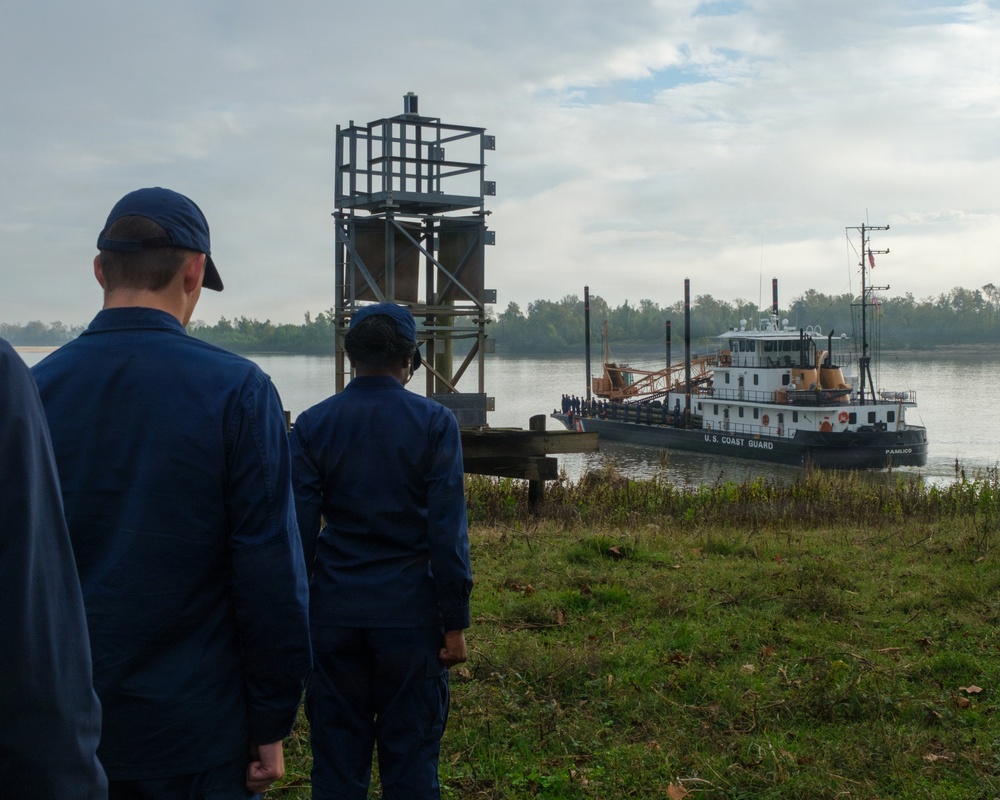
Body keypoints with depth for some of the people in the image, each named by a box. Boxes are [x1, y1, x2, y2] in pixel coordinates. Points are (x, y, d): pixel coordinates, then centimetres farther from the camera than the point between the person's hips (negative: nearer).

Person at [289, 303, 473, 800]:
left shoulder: (311, 425, 0)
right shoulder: (434, 423, -6)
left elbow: (299, 532, 1)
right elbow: (448, 532, -8)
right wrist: (455, 623, -2)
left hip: (333, 612, 2)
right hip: (410, 611, -2)